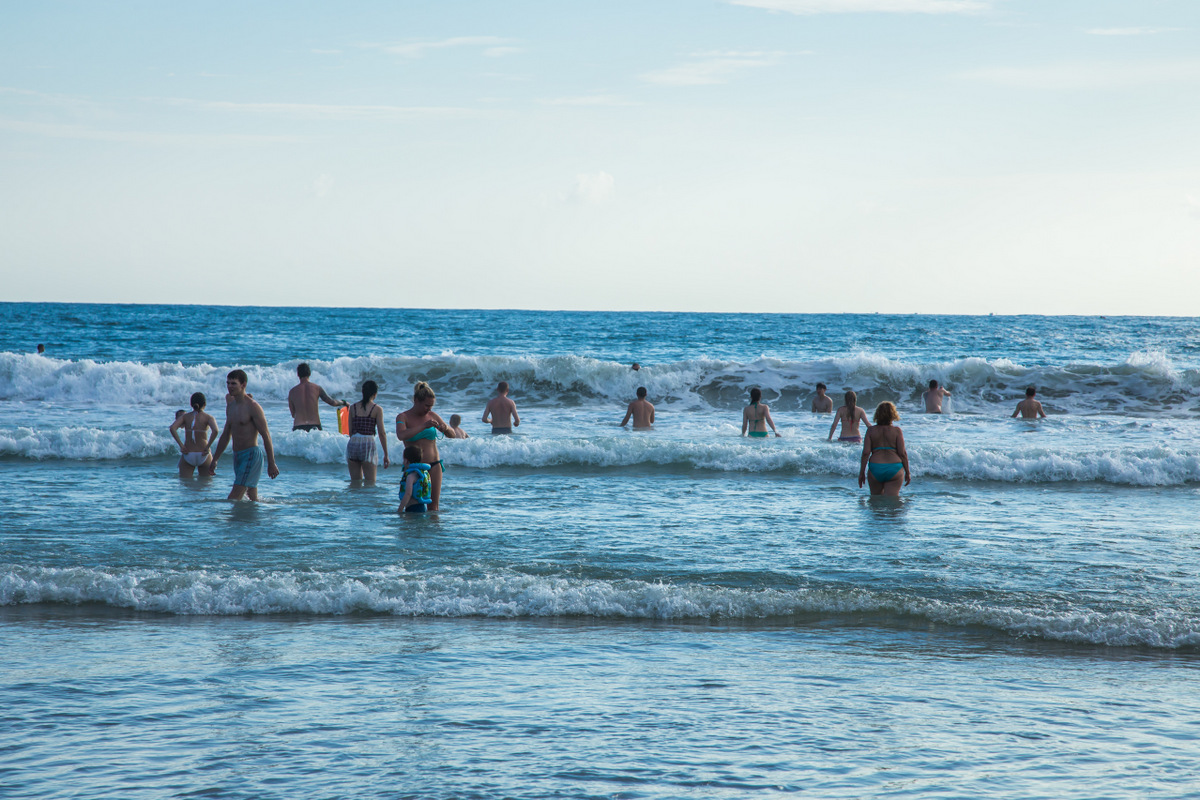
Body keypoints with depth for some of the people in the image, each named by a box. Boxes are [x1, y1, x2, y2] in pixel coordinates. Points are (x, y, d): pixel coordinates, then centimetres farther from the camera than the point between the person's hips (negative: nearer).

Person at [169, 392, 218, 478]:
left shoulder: (185, 416, 3)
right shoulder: (208, 417, -4)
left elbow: (172, 428, -12)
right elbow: (215, 430, -22)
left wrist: (181, 445, -11)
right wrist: (208, 447, -15)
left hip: (187, 455, 1)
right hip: (203, 455, -1)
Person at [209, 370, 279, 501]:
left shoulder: (253, 407, -11)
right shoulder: (231, 406, 14)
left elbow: (266, 436, -13)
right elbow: (226, 435, 24)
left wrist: (271, 464, -16)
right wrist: (215, 459, 24)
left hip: (251, 455, -8)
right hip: (237, 456, 8)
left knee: (233, 498, -18)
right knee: (252, 499, 10)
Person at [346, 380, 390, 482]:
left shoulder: (353, 407, 10)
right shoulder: (377, 409, -1)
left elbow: (351, 431, 12)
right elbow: (382, 433, -3)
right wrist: (386, 455, 1)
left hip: (352, 444, 4)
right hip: (368, 445, -4)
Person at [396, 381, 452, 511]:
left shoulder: (432, 416, 8)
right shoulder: (403, 417, -3)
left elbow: (451, 435, 14)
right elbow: (401, 435, -24)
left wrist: (446, 428, -10)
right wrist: (424, 426, -30)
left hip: (434, 466, 3)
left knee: (433, 506, -2)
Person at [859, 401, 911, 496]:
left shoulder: (871, 430, 3)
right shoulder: (897, 430, -1)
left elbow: (866, 452, -2)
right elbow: (902, 453, -4)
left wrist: (862, 472, 4)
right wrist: (907, 472, 5)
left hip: (875, 470, 1)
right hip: (894, 470, -1)